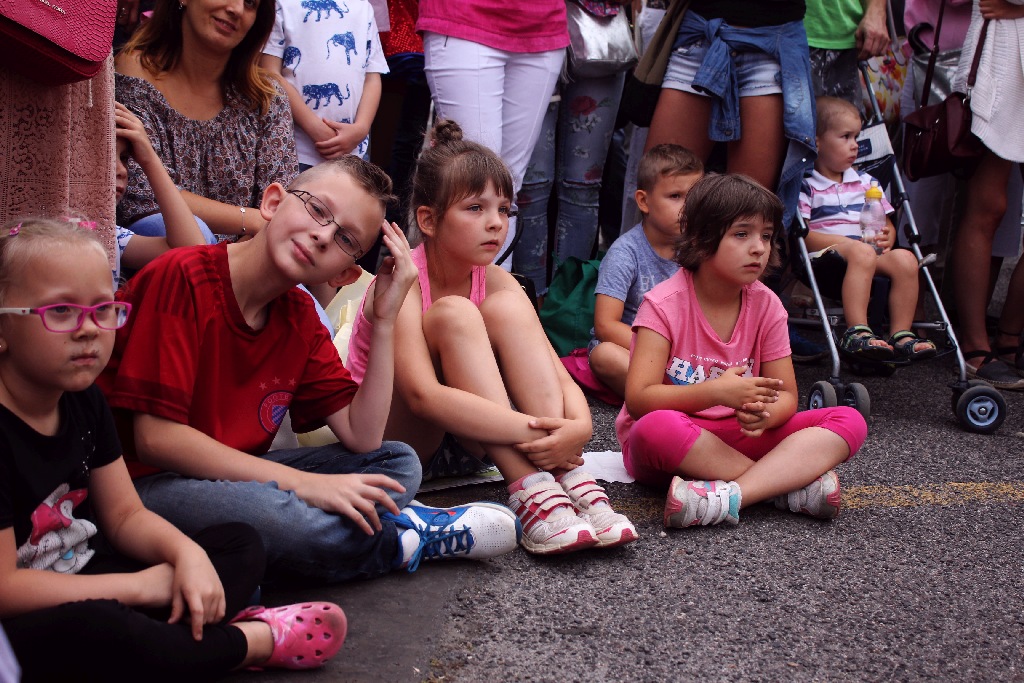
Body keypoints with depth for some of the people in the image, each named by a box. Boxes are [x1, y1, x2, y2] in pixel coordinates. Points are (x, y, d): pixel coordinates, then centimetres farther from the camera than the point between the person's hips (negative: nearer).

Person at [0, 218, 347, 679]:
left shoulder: (82, 399, 3)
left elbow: (125, 516, 10)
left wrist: (187, 553, -13)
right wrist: (141, 587, -17)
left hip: (85, 581, 9)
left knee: (241, 545, 7)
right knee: (88, 628, -40)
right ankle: (253, 641, -15)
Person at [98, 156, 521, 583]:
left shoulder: (299, 318, 6)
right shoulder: (182, 278, -18)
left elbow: (361, 437, 0)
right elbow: (155, 437, -25)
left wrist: (385, 320, -9)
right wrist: (305, 484, -25)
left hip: (231, 477, 8)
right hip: (147, 484, -7)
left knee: (400, 462, 5)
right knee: (274, 512, -35)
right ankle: (403, 541, -8)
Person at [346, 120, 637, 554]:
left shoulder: (494, 282, -5)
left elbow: (560, 377, -12)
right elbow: (423, 394, -37)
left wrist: (578, 426, -36)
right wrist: (531, 432, -44)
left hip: (462, 434, 5)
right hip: (387, 433, -5)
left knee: (508, 306, -19)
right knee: (453, 315, -30)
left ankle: (569, 478, -29)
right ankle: (530, 492, -38)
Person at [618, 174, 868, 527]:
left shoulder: (767, 306, 1)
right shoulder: (665, 304, -13)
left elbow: (786, 396, 1)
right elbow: (638, 399, -22)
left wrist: (764, 413, -24)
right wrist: (716, 393, -33)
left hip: (739, 437, 5)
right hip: (672, 444, -4)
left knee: (849, 421, -14)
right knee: (655, 427, -41)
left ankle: (729, 496, -36)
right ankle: (792, 484, -26)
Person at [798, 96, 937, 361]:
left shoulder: (866, 182, 24)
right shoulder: (806, 186, 4)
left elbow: (887, 225, 24)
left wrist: (886, 238, -1)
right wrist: (845, 243, -16)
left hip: (872, 256, 6)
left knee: (905, 259, -24)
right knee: (861, 252, -37)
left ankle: (902, 334, -24)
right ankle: (857, 332, -43)